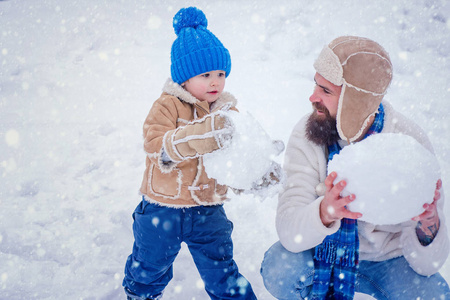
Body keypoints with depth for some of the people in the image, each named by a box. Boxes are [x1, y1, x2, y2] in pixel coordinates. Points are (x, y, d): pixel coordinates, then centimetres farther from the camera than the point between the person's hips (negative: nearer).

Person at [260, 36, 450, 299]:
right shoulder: (307, 134, -19)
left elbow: (428, 264, -22)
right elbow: (290, 233, -29)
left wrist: (429, 225, -45)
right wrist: (324, 212, -51)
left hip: (390, 259, 0)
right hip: (324, 248, 1)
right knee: (279, 268, -28)